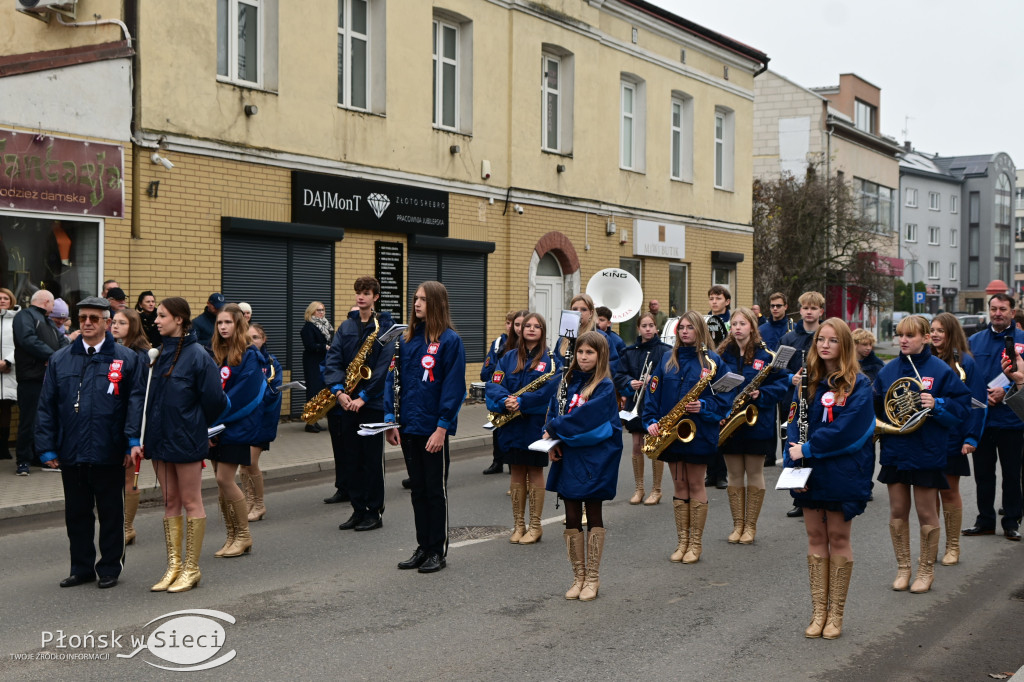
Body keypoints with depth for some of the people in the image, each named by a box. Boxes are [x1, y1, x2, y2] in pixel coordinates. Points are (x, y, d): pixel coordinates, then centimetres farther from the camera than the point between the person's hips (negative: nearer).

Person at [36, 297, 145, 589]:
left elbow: (137, 401, -5)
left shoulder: (126, 359, 0)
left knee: (111, 512, 8)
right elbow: (47, 406, 7)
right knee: (76, 513, 12)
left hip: (109, 454, -3)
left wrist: (134, 441, -14)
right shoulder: (60, 360, 8)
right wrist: (47, 447, 2)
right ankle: (82, 568, 25)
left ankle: (109, 568, 21)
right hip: (71, 453, 3)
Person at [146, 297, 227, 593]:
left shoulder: (197, 354, -13)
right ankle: (174, 565, 18)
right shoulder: (160, 353, 8)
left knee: (191, 502, 2)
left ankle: (191, 568, 10)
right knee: (170, 502, 11)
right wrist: (148, 434, 9)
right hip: (161, 436, 7)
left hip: (186, 439, -7)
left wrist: (195, 425, 2)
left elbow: (213, 398, -12)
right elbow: (152, 395, 16)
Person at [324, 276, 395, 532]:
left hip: (373, 402, -5)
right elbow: (333, 360, 1)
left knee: (372, 458, 1)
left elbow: (384, 366, -13)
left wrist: (363, 397, -18)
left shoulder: (385, 326, -5)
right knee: (350, 458, 8)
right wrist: (339, 391, -15)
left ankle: (375, 512, 10)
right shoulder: (346, 326, 10)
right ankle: (358, 509, 18)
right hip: (348, 402, 5)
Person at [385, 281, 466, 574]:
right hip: (408, 427, 6)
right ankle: (423, 547, 23)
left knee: (435, 490, 4)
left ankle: (438, 550, 15)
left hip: (434, 428, -6)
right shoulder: (407, 338, 9)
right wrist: (391, 419, 1)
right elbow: (393, 378, 9)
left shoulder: (449, 340, -9)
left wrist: (442, 427, -18)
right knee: (417, 489, 13)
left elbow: (453, 385, -13)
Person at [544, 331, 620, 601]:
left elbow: (584, 417, -21)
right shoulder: (568, 382, 9)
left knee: (593, 517, 5)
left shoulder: (604, 386, -10)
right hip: (567, 457, 5)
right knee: (572, 518, 8)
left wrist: (554, 429, -12)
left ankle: (593, 578, 14)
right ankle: (578, 577, 18)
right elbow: (554, 412, 8)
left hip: (594, 459, -5)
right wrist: (551, 441, -8)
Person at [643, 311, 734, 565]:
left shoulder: (712, 360, -3)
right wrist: (651, 421, -5)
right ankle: (682, 541, 17)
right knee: (679, 486, 10)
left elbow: (726, 396, -4)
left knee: (695, 484, 3)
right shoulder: (668, 359, 9)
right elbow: (653, 391, 6)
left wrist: (704, 406, -20)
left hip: (698, 432, -4)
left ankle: (695, 543, 12)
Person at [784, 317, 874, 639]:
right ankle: (819, 611, 16)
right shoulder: (806, 380, 7)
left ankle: (836, 613, 15)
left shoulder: (858, 384, -7)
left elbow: (846, 429, -17)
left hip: (842, 471, -4)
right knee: (815, 537, 8)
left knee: (838, 537, 4)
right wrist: (793, 459, -12)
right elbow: (795, 423, 2)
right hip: (809, 470, 4)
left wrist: (807, 449, -18)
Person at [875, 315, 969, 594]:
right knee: (897, 511, 9)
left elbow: (962, 406, -6)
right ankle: (902, 567, 22)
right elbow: (876, 406, 14)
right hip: (894, 452, 4)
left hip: (926, 453, -4)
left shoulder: (940, 370, -6)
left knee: (926, 513, 4)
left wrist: (937, 404, -22)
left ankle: (926, 570, 19)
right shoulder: (889, 370, 5)